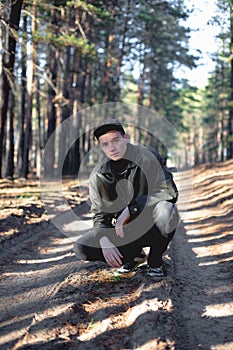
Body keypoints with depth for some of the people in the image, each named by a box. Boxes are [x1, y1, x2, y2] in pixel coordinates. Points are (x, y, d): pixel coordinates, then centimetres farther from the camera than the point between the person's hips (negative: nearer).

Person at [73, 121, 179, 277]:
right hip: (127, 230, 3)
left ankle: (155, 260, -7)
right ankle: (134, 255, 10)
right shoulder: (98, 176, -3)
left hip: (151, 225, -3)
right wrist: (104, 241, -22)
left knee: (166, 209, -38)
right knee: (82, 248, -17)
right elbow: (99, 215, 0)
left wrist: (130, 209, -29)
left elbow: (169, 191, -24)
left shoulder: (146, 157, -15)